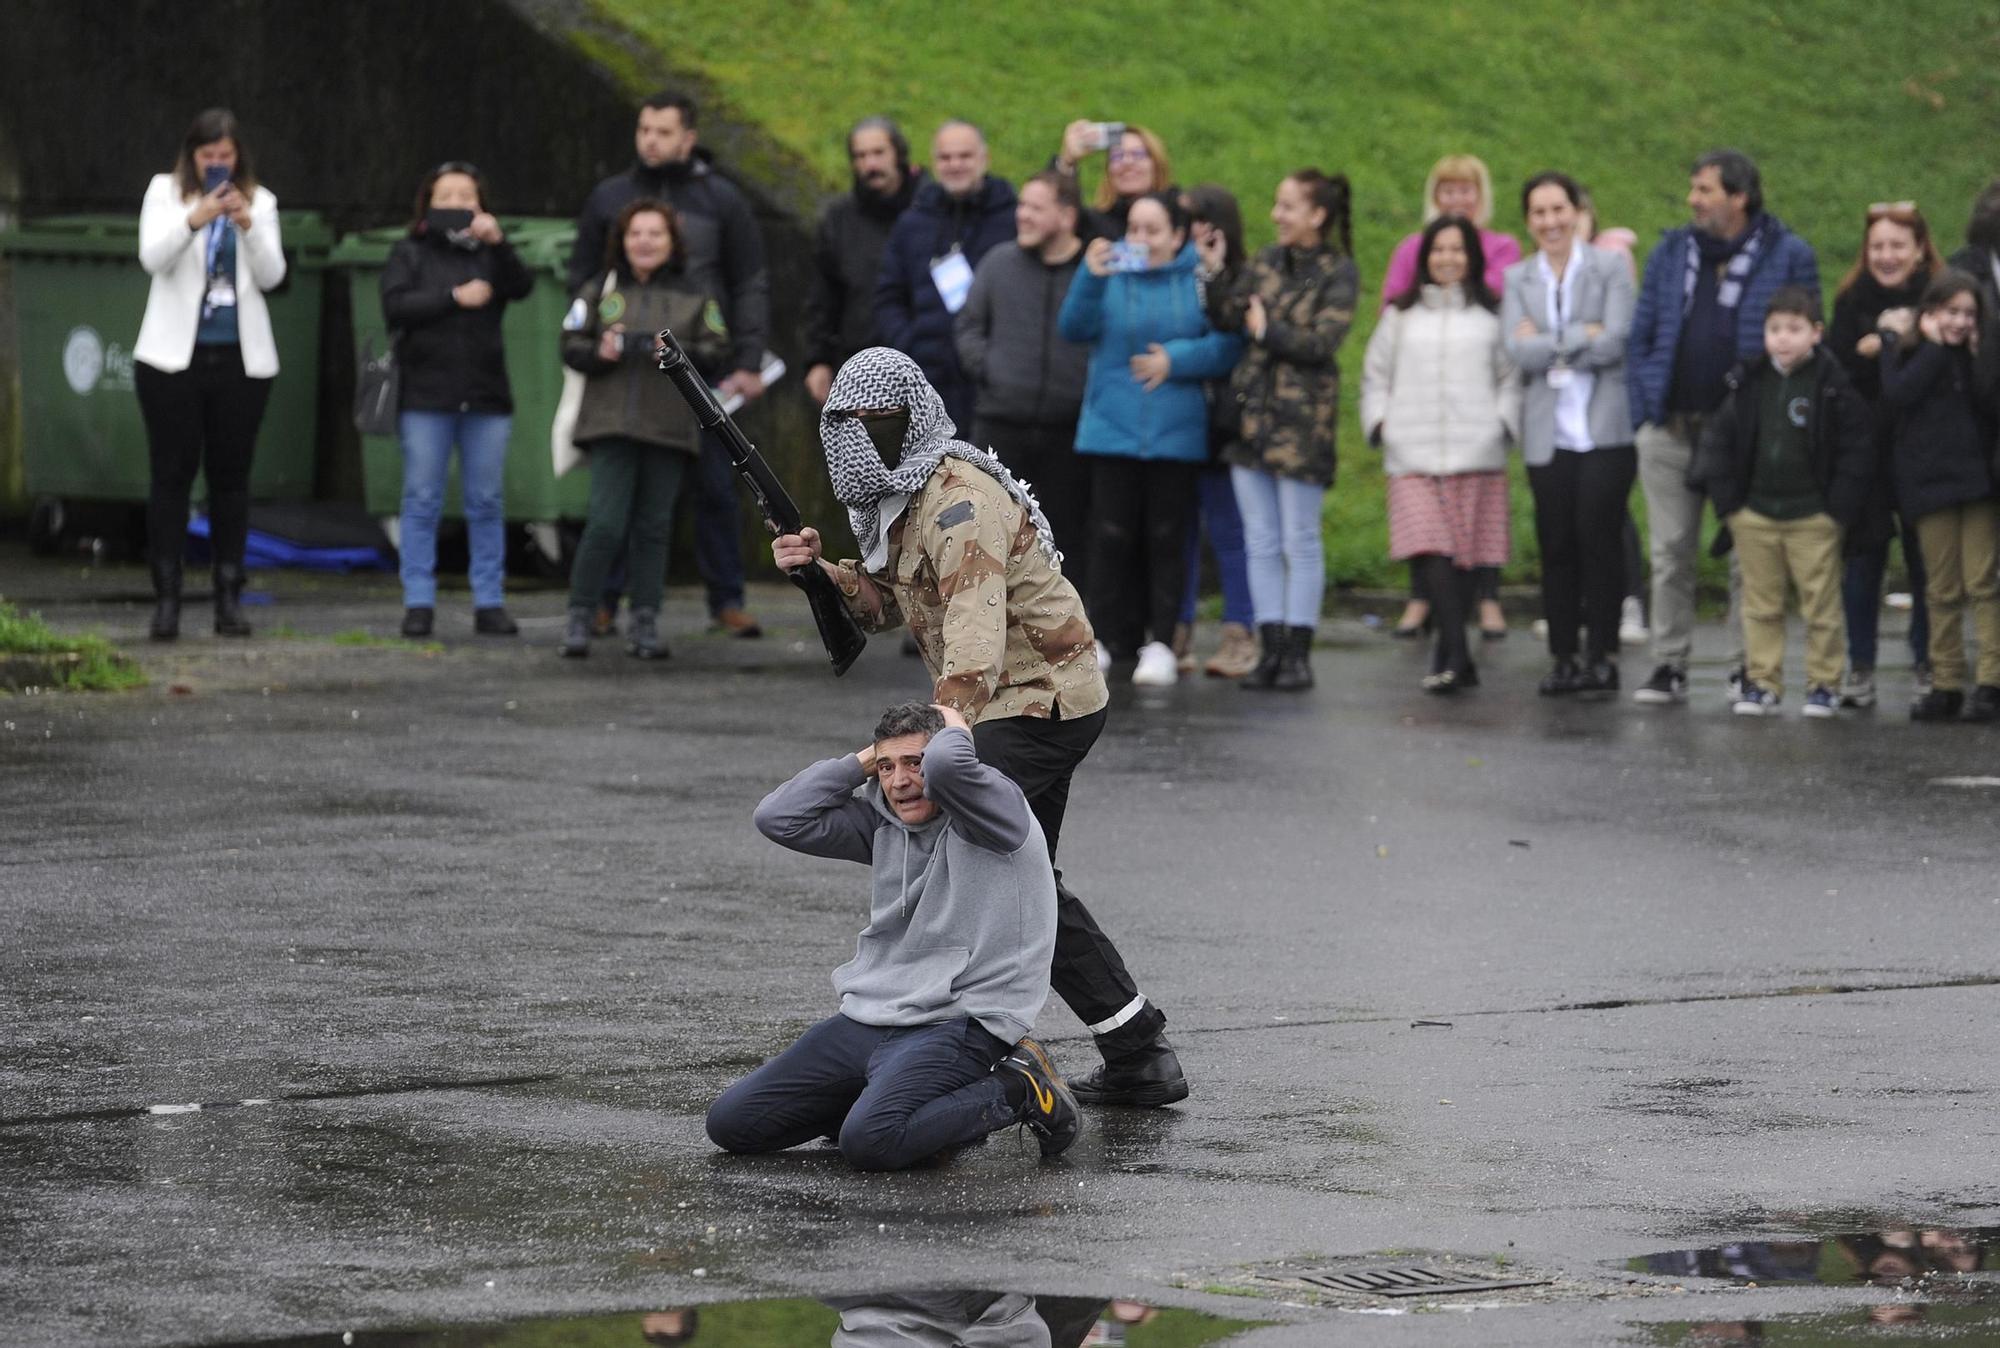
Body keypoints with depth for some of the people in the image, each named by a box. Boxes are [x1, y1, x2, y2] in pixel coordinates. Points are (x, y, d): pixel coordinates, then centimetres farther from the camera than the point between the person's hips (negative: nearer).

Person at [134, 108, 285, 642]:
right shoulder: (165, 192, 4)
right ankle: (166, 601, -3)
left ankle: (229, 599, 8)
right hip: (174, 354, -2)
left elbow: (271, 274, -1)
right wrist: (194, 220, -27)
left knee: (231, 476, 4)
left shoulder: (260, 202, 8)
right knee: (171, 473, -4)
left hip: (241, 357, 2)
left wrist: (247, 224, -17)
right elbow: (152, 257, -11)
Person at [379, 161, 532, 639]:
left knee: (486, 503, 3)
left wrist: (497, 243, -22)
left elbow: (521, 287, -8)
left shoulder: (489, 255, 10)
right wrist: (455, 298, -12)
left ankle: (489, 603, 7)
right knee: (422, 501, -1)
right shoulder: (410, 254, 8)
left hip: (486, 397, 1)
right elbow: (395, 307, -6)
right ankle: (418, 604, 0)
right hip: (426, 397, -1)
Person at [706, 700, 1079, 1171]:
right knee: (730, 1122, 2)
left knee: (869, 1143, -33)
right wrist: (863, 760, 6)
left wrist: (955, 729, -6)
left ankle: (1016, 1092, -6)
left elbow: (946, 763, -29)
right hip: (866, 1021, 8)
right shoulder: (881, 821, 12)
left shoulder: (997, 809, -8)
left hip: (960, 1023, -8)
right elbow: (780, 818, 6)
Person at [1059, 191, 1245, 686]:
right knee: (1111, 535, 1)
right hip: (1112, 427, 1)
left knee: (1165, 538, 3)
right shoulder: (1112, 271, 2)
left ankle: (1160, 641, 8)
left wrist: (1177, 358, -14)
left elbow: (1229, 344, -4)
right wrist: (1090, 279, -22)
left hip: (1175, 433, -1)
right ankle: (1107, 635, 9)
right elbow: (1075, 328, -8)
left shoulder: (1197, 279, -2)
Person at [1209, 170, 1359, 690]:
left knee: (1301, 542, 0)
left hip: (1302, 419, -6)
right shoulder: (1267, 262, 12)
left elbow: (1323, 342, -14)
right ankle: (1270, 647, 11)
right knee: (1261, 542, 7)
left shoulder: (1339, 274, -4)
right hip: (1252, 412, 6)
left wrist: (1267, 331, -7)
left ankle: (1298, 651, 4)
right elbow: (1226, 317, 4)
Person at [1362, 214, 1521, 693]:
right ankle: (1458, 658, -21)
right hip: (1413, 456, 0)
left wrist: (1503, 424, -3)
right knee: (1430, 552, -16)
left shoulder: (1491, 316, 11)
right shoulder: (1402, 316, 16)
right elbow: (1375, 375, 20)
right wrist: (1378, 422, 6)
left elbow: (1511, 378, 11)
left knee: (1462, 557, -1)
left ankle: (1449, 658, 10)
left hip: (1476, 455, 0)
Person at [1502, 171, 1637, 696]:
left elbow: (1616, 342, -9)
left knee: (1599, 538, -7)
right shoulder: (1518, 279, 12)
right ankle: (1564, 657, 6)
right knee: (1557, 546, 1)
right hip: (1548, 432, 3)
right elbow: (1517, 351, -3)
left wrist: (1549, 345, -5)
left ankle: (1603, 654, -1)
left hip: (1605, 429, -3)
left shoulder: (1610, 269, 4)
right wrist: (1582, 338, -8)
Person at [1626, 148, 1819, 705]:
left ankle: (1747, 669, 10)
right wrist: (1642, 412, 4)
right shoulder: (1671, 252, 11)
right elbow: (1640, 335, 13)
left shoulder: (1787, 256, 0)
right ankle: (1669, 667, 10)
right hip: (1670, 429, 3)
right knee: (1671, 553, 4)